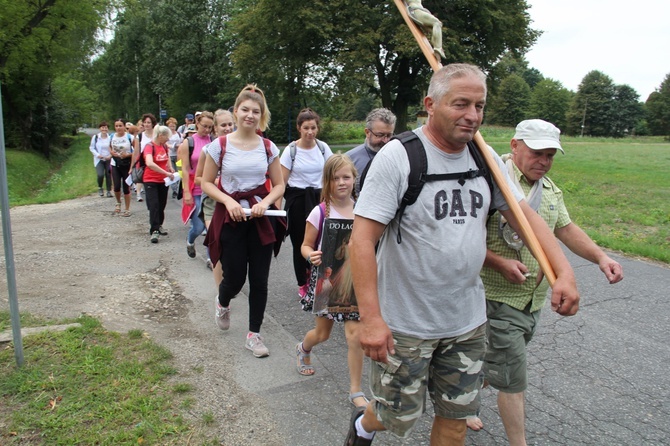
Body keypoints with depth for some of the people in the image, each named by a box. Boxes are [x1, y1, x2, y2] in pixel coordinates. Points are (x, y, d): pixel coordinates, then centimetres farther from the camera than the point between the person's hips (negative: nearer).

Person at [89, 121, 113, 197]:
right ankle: (100, 188, 12)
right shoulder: (95, 137, -3)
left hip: (108, 159, 1)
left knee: (108, 175, 4)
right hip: (99, 160, -1)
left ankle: (109, 191, 17)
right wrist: (97, 155, -11)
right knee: (100, 175, -14)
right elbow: (91, 148, 4)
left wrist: (110, 155, -11)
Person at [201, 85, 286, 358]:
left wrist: (265, 202, -12)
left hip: (261, 219, 2)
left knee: (259, 280, 4)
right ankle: (222, 304, 41)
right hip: (230, 219, -2)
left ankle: (253, 335, 21)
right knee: (234, 279, 2)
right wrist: (228, 201, -16)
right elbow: (206, 183, 1)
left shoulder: (268, 148, 2)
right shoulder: (220, 145, -4)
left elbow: (279, 185, 7)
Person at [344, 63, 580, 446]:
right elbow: (362, 239, -20)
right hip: (405, 324, -5)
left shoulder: (486, 158, 2)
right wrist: (371, 318, -25)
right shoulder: (398, 156, -16)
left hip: (468, 321, 6)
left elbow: (525, 215, 6)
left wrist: (564, 271, -8)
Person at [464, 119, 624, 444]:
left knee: (490, 362, 22)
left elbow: (565, 229, 18)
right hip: (499, 298, -8)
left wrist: (601, 257, 5)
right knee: (513, 379, 0)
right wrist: (499, 263, -28)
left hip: (534, 301, 8)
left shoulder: (550, 189, 12)